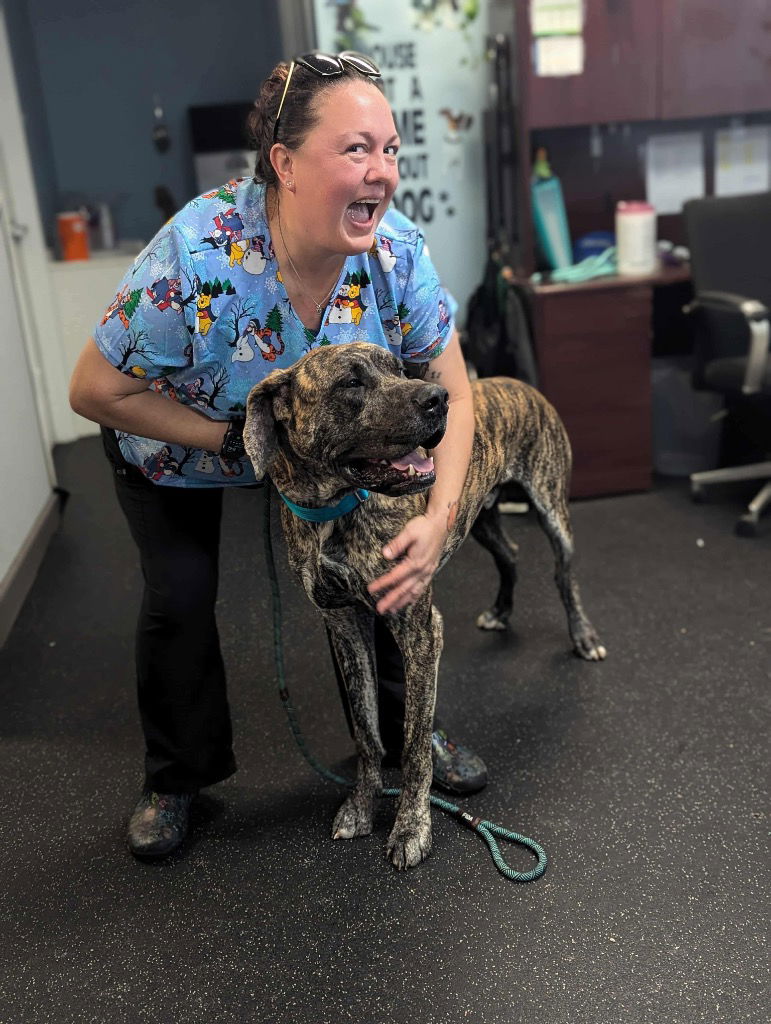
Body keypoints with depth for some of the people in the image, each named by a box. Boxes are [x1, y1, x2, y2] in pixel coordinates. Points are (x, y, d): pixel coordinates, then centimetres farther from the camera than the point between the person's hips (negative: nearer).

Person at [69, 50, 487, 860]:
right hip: (174, 443, -2)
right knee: (180, 598, -4)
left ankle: (404, 732, 23)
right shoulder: (197, 255, -39)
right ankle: (177, 777, 23)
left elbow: (451, 392, -20)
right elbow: (95, 391, -27)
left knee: (378, 563, -3)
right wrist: (235, 440, -32)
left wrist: (438, 519, -33)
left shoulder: (396, 251, -28)